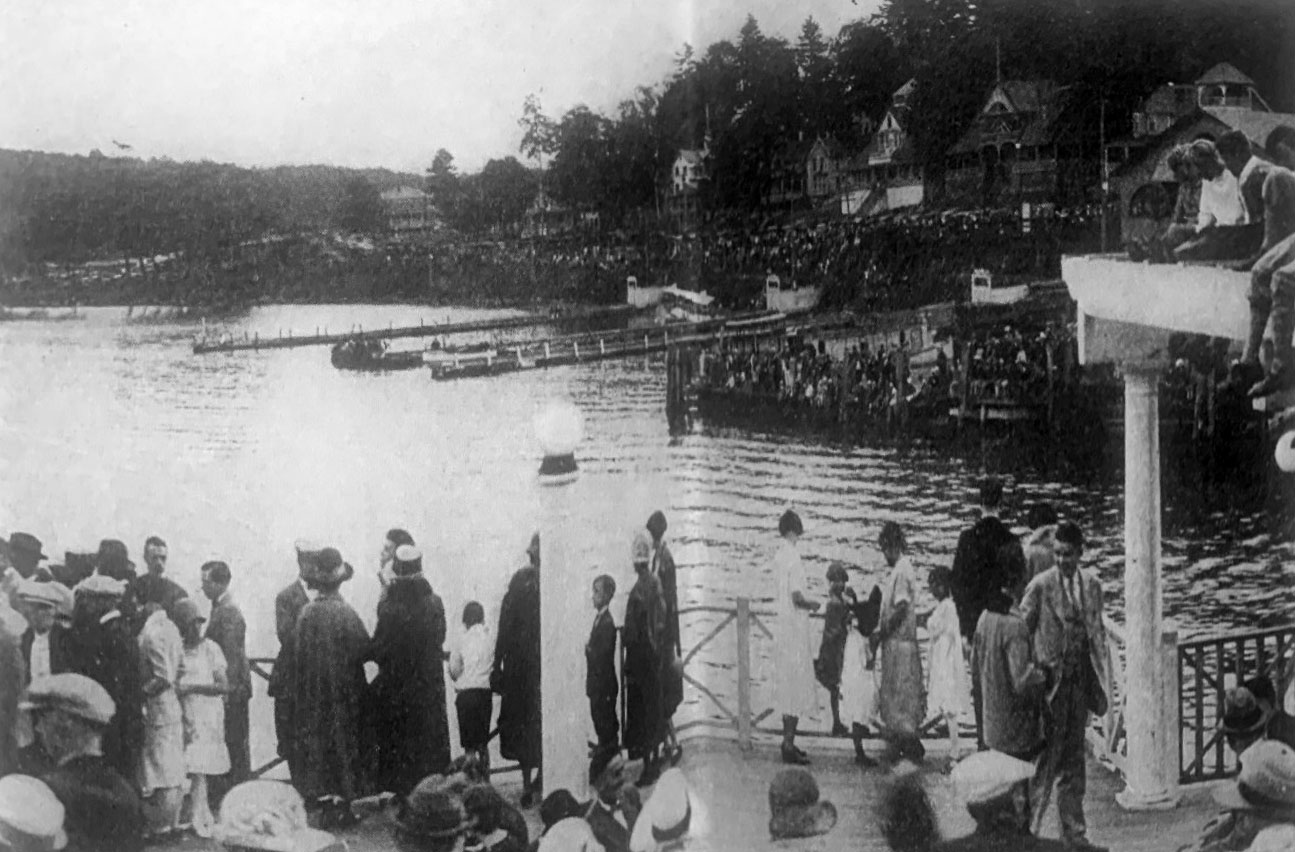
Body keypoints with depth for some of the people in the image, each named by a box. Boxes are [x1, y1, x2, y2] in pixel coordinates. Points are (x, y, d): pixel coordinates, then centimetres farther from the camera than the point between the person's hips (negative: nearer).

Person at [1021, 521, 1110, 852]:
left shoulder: (1092, 586, 8)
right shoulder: (1040, 585, -7)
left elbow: (1098, 634, 12)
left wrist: (1102, 683, 9)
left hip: (1081, 681, 5)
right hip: (1051, 679, -5)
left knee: (1074, 761, 11)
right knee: (1047, 756, -5)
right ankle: (1027, 825, 3)